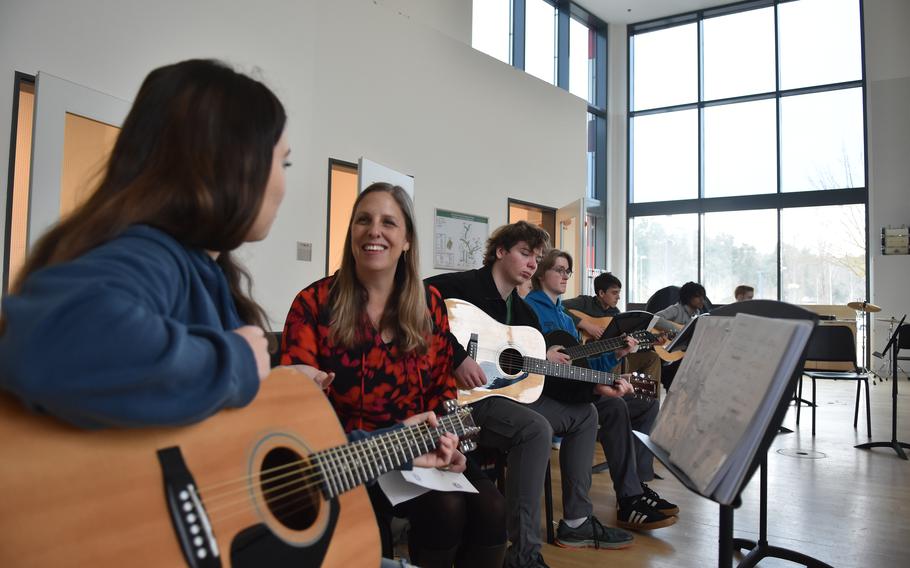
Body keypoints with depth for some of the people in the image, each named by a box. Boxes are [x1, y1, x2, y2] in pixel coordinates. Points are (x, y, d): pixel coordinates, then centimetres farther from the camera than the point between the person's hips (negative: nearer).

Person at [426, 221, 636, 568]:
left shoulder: (524, 312, 15)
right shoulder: (466, 286, -10)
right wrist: (457, 357, -33)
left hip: (510, 394, 10)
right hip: (462, 397, -10)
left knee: (584, 413, 14)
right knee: (536, 428, -34)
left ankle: (576, 522, 19)